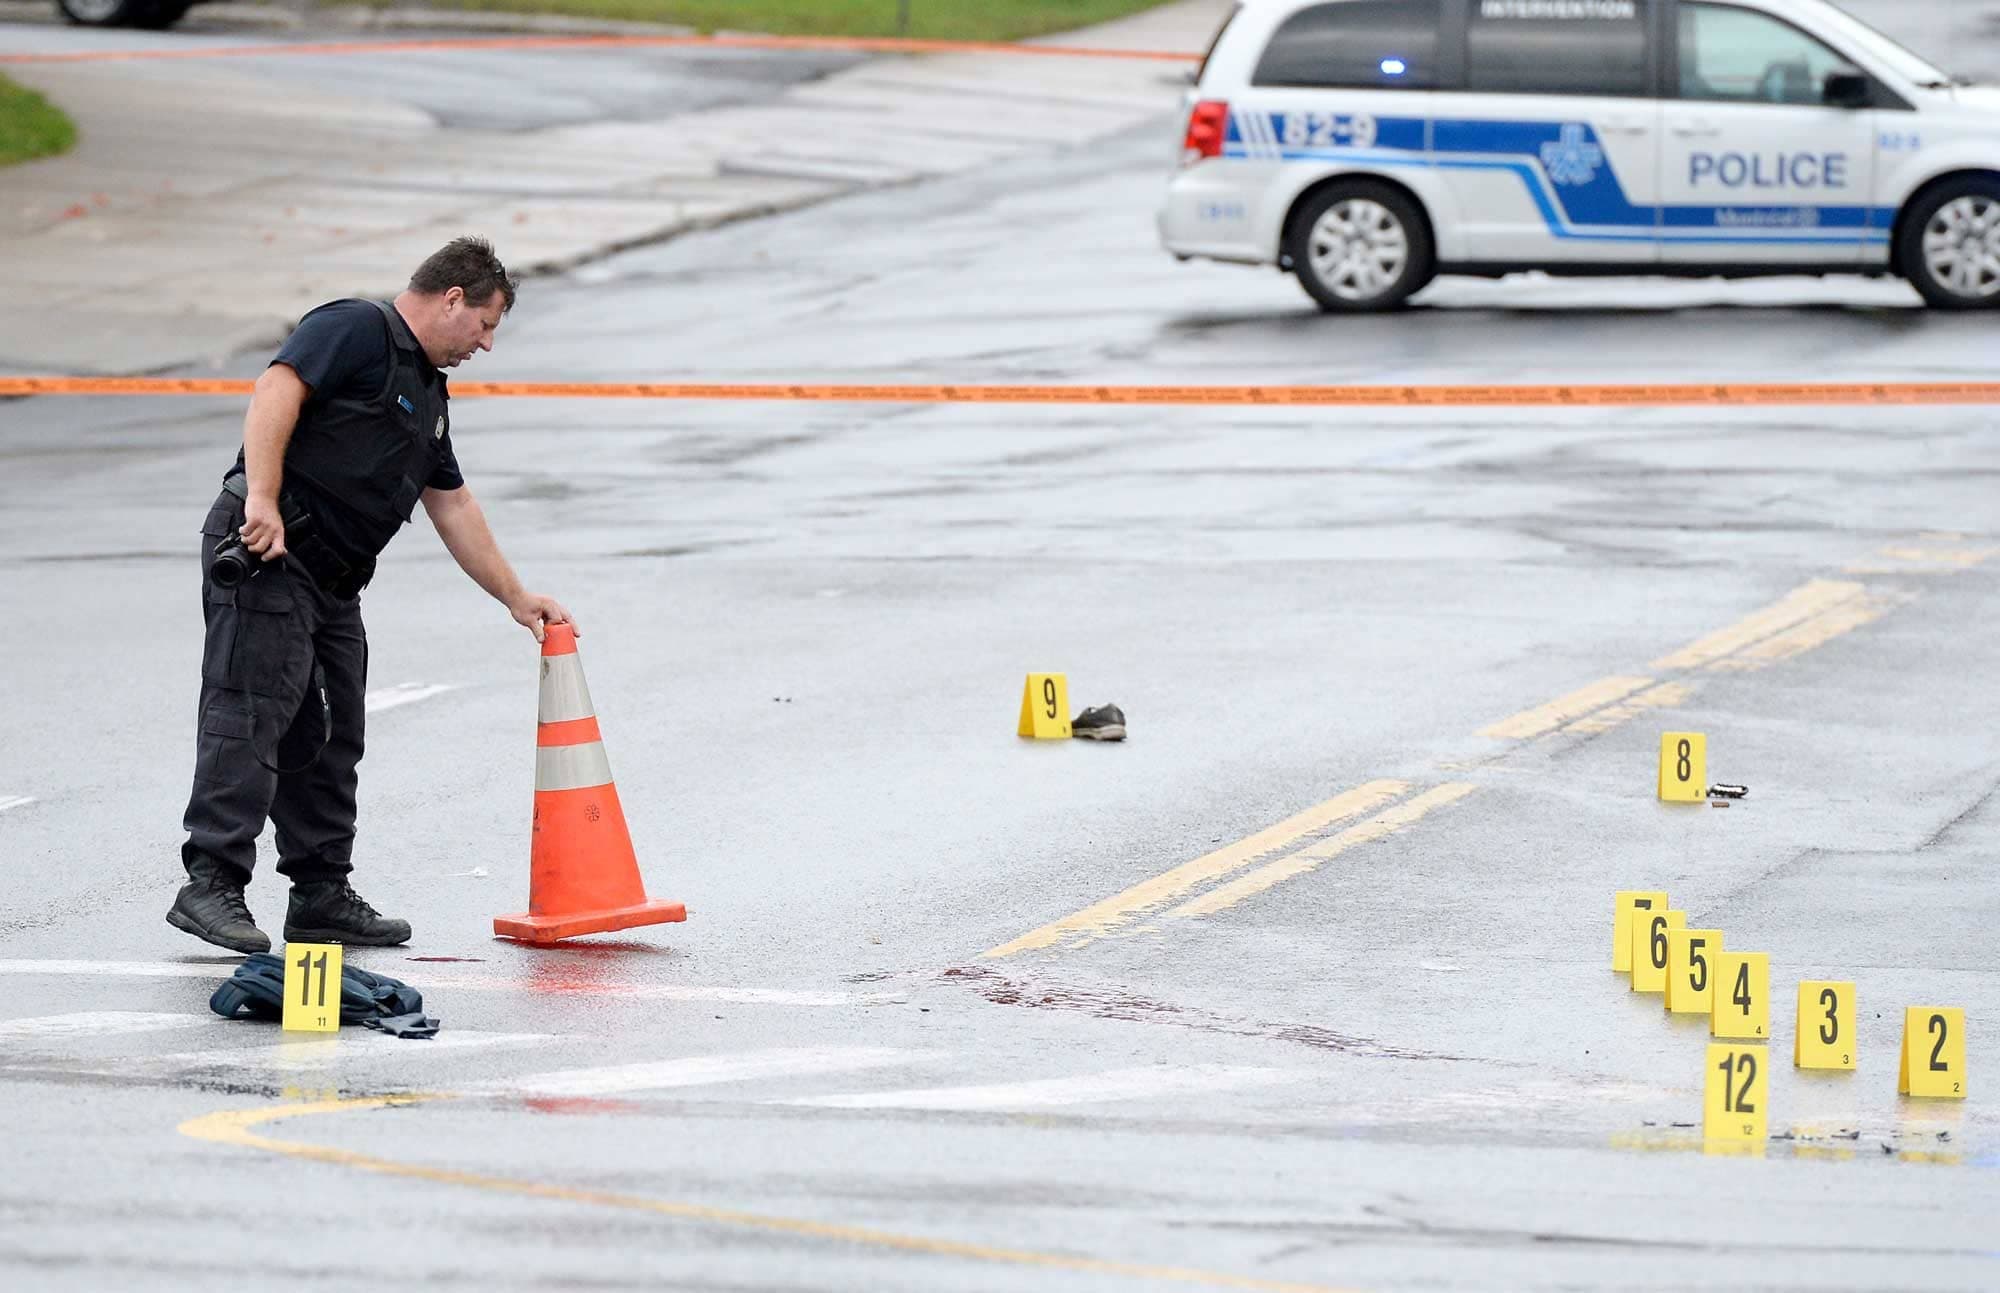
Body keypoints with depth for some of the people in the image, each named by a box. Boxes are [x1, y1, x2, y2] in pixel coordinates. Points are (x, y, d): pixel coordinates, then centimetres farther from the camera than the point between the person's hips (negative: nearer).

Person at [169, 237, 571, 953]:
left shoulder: (427, 393, 25)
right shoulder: (356, 330, -5)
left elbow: (454, 508, 31)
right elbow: (276, 393, -19)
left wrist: (516, 598, 33)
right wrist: (262, 499, -28)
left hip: (332, 581, 10)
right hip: (267, 554, -10)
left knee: (330, 739, 10)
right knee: (251, 717, -15)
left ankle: (322, 894, 14)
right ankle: (211, 884, -19)